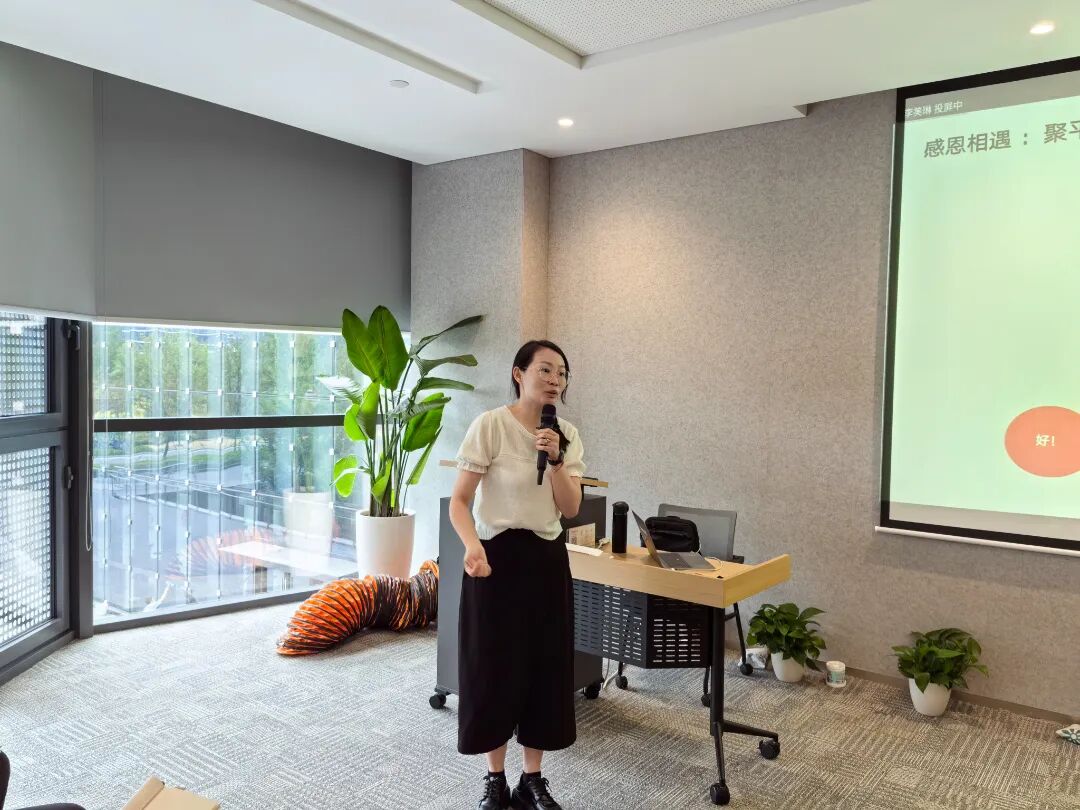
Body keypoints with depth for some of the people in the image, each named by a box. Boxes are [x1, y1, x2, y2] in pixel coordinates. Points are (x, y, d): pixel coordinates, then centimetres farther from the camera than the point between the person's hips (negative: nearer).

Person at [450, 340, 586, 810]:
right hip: (499, 557, -4)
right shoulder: (490, 426, -12)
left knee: (546, 667, 9)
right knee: (494, 668, 4)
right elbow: (459, 501, -12)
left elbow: (571, 509, -1)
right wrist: (472, 546, -29)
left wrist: (555, 460, -15)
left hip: (548, 560, 5)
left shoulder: (567, 434, 4)